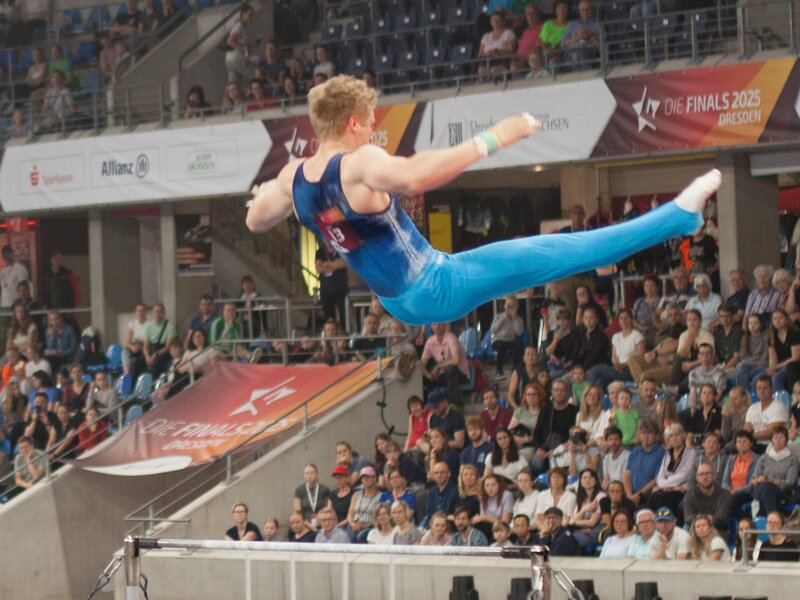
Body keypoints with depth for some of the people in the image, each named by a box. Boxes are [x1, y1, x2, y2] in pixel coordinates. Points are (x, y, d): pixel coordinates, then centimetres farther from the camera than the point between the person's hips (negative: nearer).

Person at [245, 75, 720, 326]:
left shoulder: (293, 177, -2)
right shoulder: (358, 164, -25)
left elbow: (255, 220, 17)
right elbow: (414, 176, -46)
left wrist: (272, 190, 38)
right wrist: (492, 139, -45)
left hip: (400, 303, 9)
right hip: (434, 286, -9)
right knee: (561, 253, -11)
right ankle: (680, 215, -13)